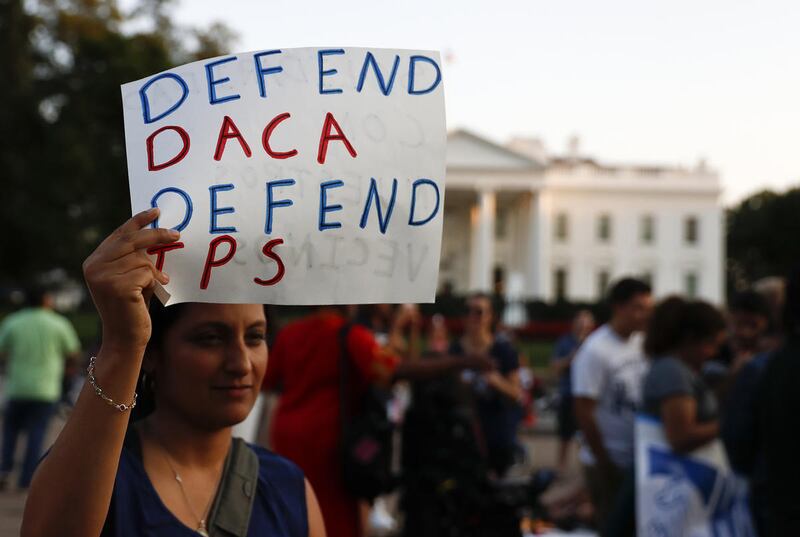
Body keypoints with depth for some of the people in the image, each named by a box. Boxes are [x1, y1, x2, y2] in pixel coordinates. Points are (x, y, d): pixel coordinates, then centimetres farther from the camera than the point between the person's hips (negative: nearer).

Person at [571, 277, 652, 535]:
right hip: (609, 464, -6)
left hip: (640, 460, 6)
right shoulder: (596, 352, -14)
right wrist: (606, 466, -12)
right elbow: (584, 414, -14)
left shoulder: (642, 344, 4)